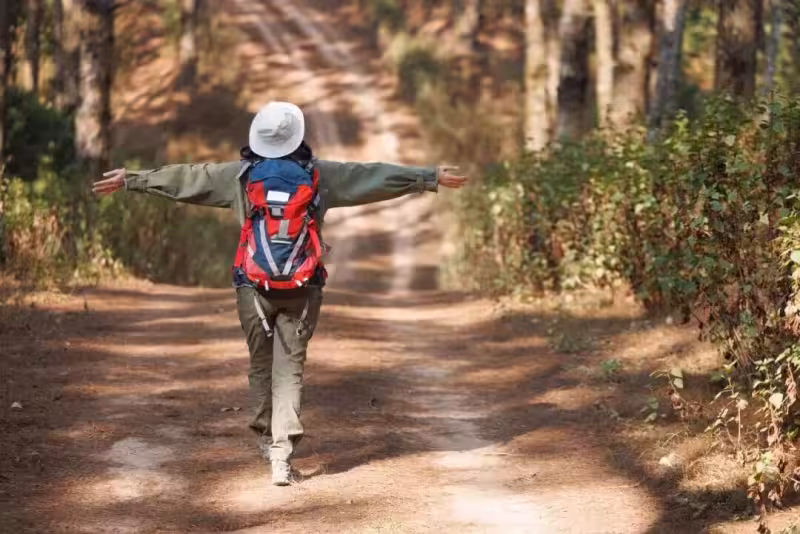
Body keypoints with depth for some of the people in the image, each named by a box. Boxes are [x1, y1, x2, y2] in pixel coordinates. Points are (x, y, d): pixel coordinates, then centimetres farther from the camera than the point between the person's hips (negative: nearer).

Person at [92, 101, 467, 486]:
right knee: (290, 368, 0)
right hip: (302, 290, 0)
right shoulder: (320, 176, 1)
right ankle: (281, 453, -12)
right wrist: (431, 178, 13)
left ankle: (267, 436, 30)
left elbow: (182, 178, 7)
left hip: (254, 287, 1)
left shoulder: (240, 175, 1)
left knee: (261, 363, 17)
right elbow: (379, 177, 6)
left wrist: (131, 180, 17)